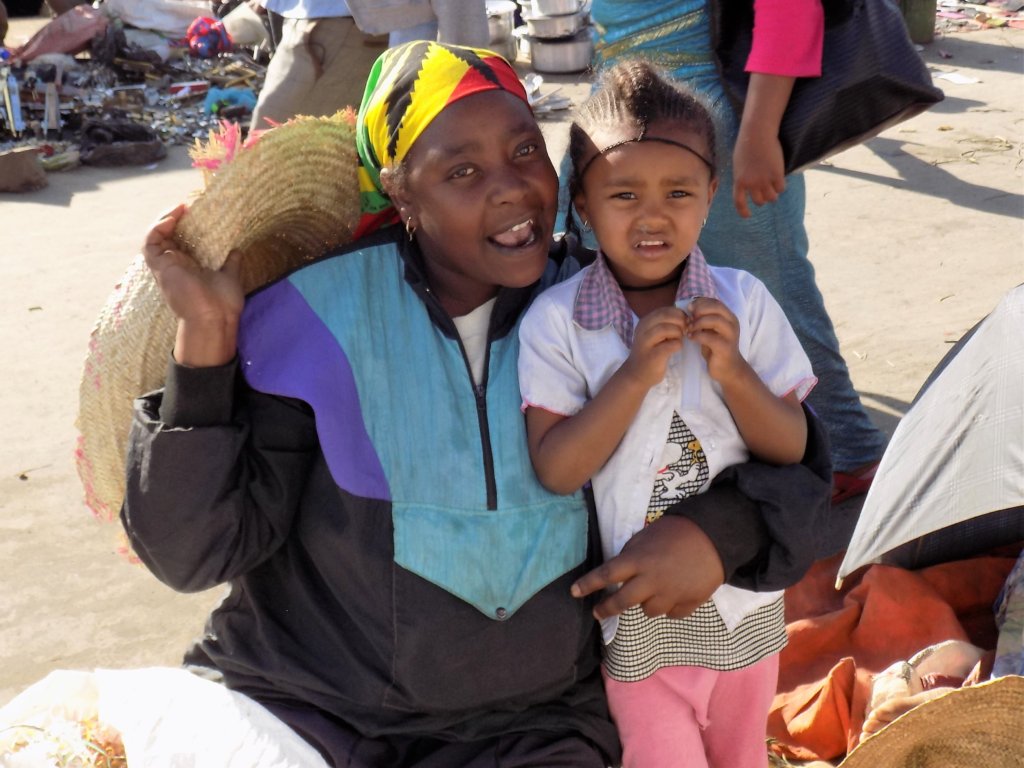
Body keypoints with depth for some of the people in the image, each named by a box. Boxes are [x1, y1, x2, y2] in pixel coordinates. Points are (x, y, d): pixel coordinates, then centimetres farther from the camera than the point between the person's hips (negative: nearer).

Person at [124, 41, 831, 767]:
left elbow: (792, 450, 5)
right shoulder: (320, 316, -9)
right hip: (294, 704, -2)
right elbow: (196, 550, -9)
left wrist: (719, 532, -16)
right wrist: (207, 338, -19)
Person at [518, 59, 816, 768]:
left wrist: (732, 371, -22)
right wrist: (635, 374, -28)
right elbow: (556, 470, -19)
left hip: (746, 597, 3)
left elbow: (792, 448, -5)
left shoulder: (743, 301, -7)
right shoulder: (555, 322, -14)